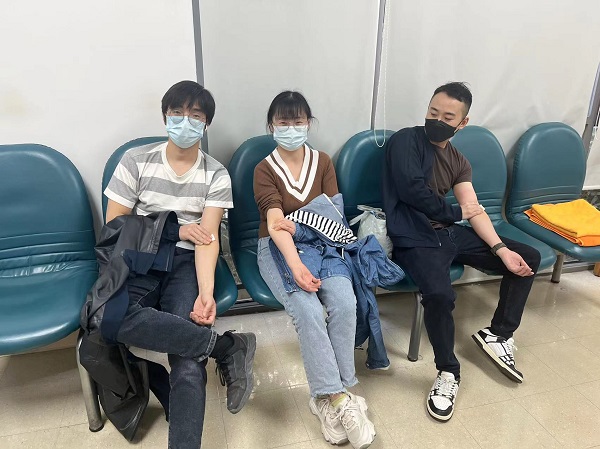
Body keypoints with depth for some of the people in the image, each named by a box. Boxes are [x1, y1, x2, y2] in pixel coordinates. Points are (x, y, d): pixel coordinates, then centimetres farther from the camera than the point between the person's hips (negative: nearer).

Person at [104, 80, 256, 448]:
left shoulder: (216, 176, 5)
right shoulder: (136, 160, 5)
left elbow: (207, 238, -7)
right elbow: (114, 226, 4)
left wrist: (206, 291, -24)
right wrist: (175, 229, -4)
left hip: (187, 262, 0)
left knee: (189, 363, -27)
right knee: (110, 316, -35)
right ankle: (227, 346, -25)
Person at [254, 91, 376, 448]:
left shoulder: (323, 162, 8)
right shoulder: (265, 170, -2)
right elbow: (276, 224, -18)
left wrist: (299, 226, -20)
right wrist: (296, 264, -34)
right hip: (278, 249, -2)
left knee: (345, 304, -25)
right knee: (308, 312, -28)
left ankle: (329, 398, -12)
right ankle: (340, 399, -16)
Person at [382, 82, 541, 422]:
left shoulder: (459, 161, 14)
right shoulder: (406, 141, -6)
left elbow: (475, 211, 7)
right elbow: (413, 191, -20)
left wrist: (502, 249, -8)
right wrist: (456, 211, -4)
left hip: (449, 232, 8)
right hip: (415, 239, -7)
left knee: (528, 258, 6)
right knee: (440, 295, -34)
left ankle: (498, 335, 15)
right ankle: (448, 372, -7)